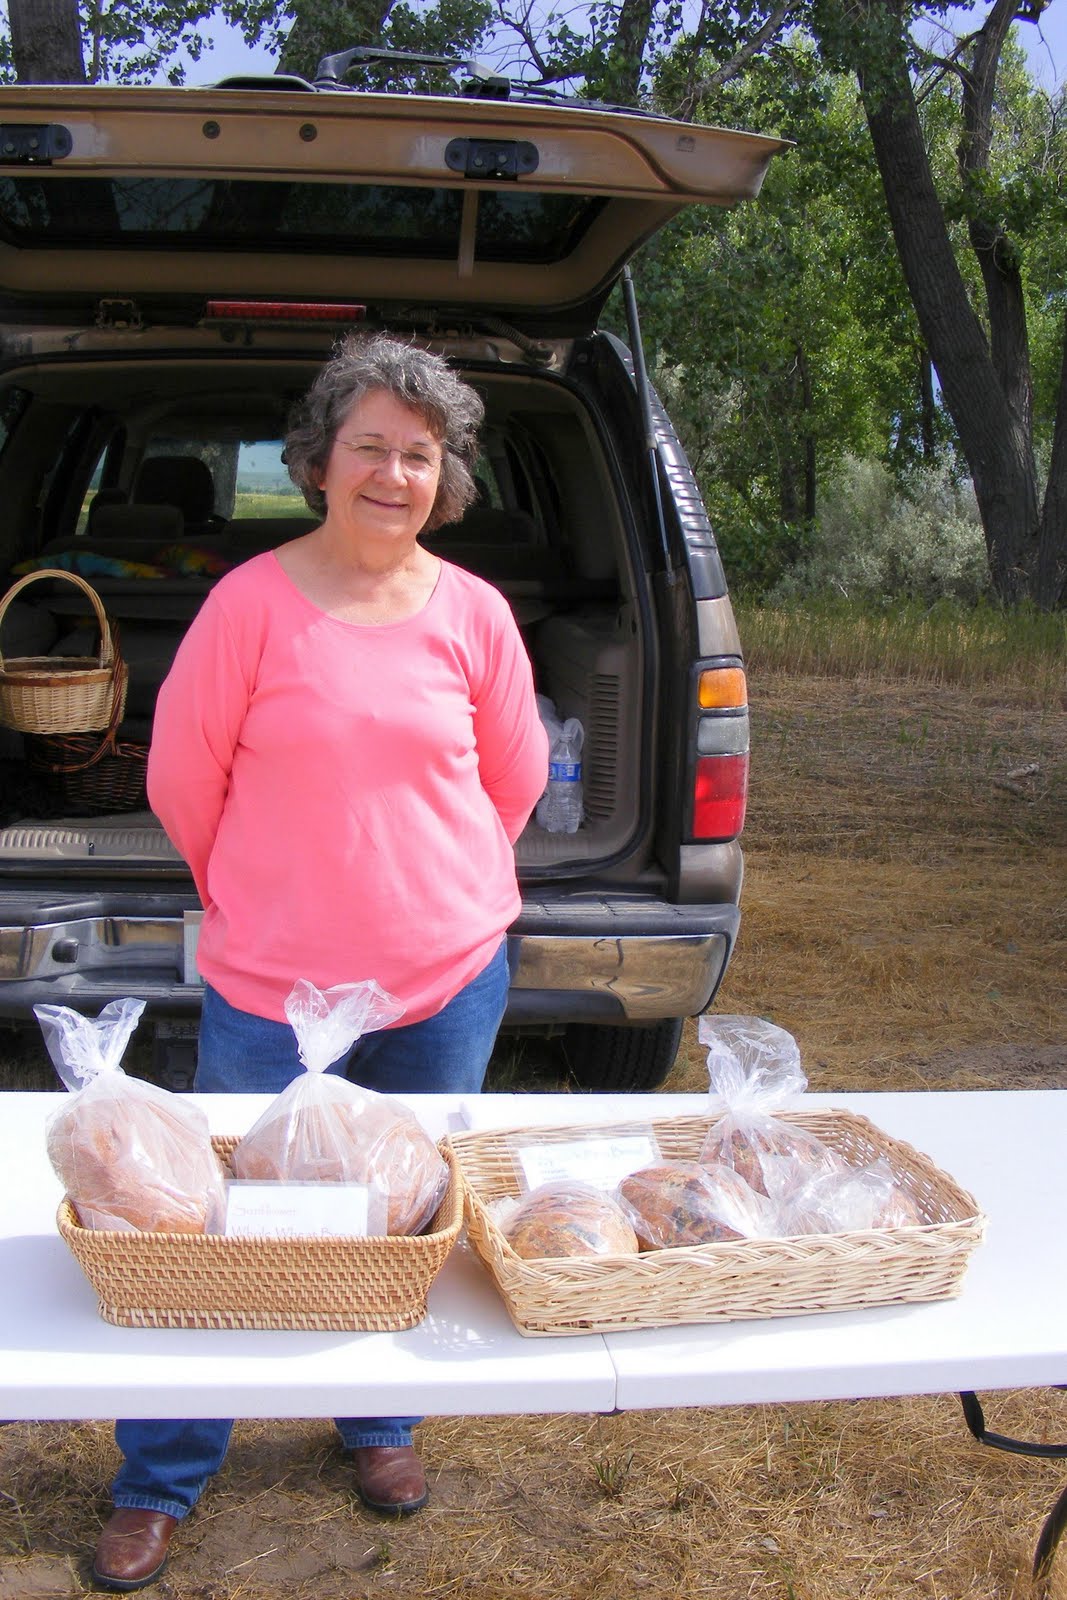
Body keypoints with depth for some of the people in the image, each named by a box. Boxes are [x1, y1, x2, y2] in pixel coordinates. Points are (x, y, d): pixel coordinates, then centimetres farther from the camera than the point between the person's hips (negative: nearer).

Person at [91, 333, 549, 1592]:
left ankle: (379, 1431, 42)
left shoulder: (473, 615, -2)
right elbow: (182, 779, -1)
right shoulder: (253, 603, -10)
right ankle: (158, 1487, 28)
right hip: (275, 983, -2)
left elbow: (515, 777, 12)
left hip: (449, 976, 3)